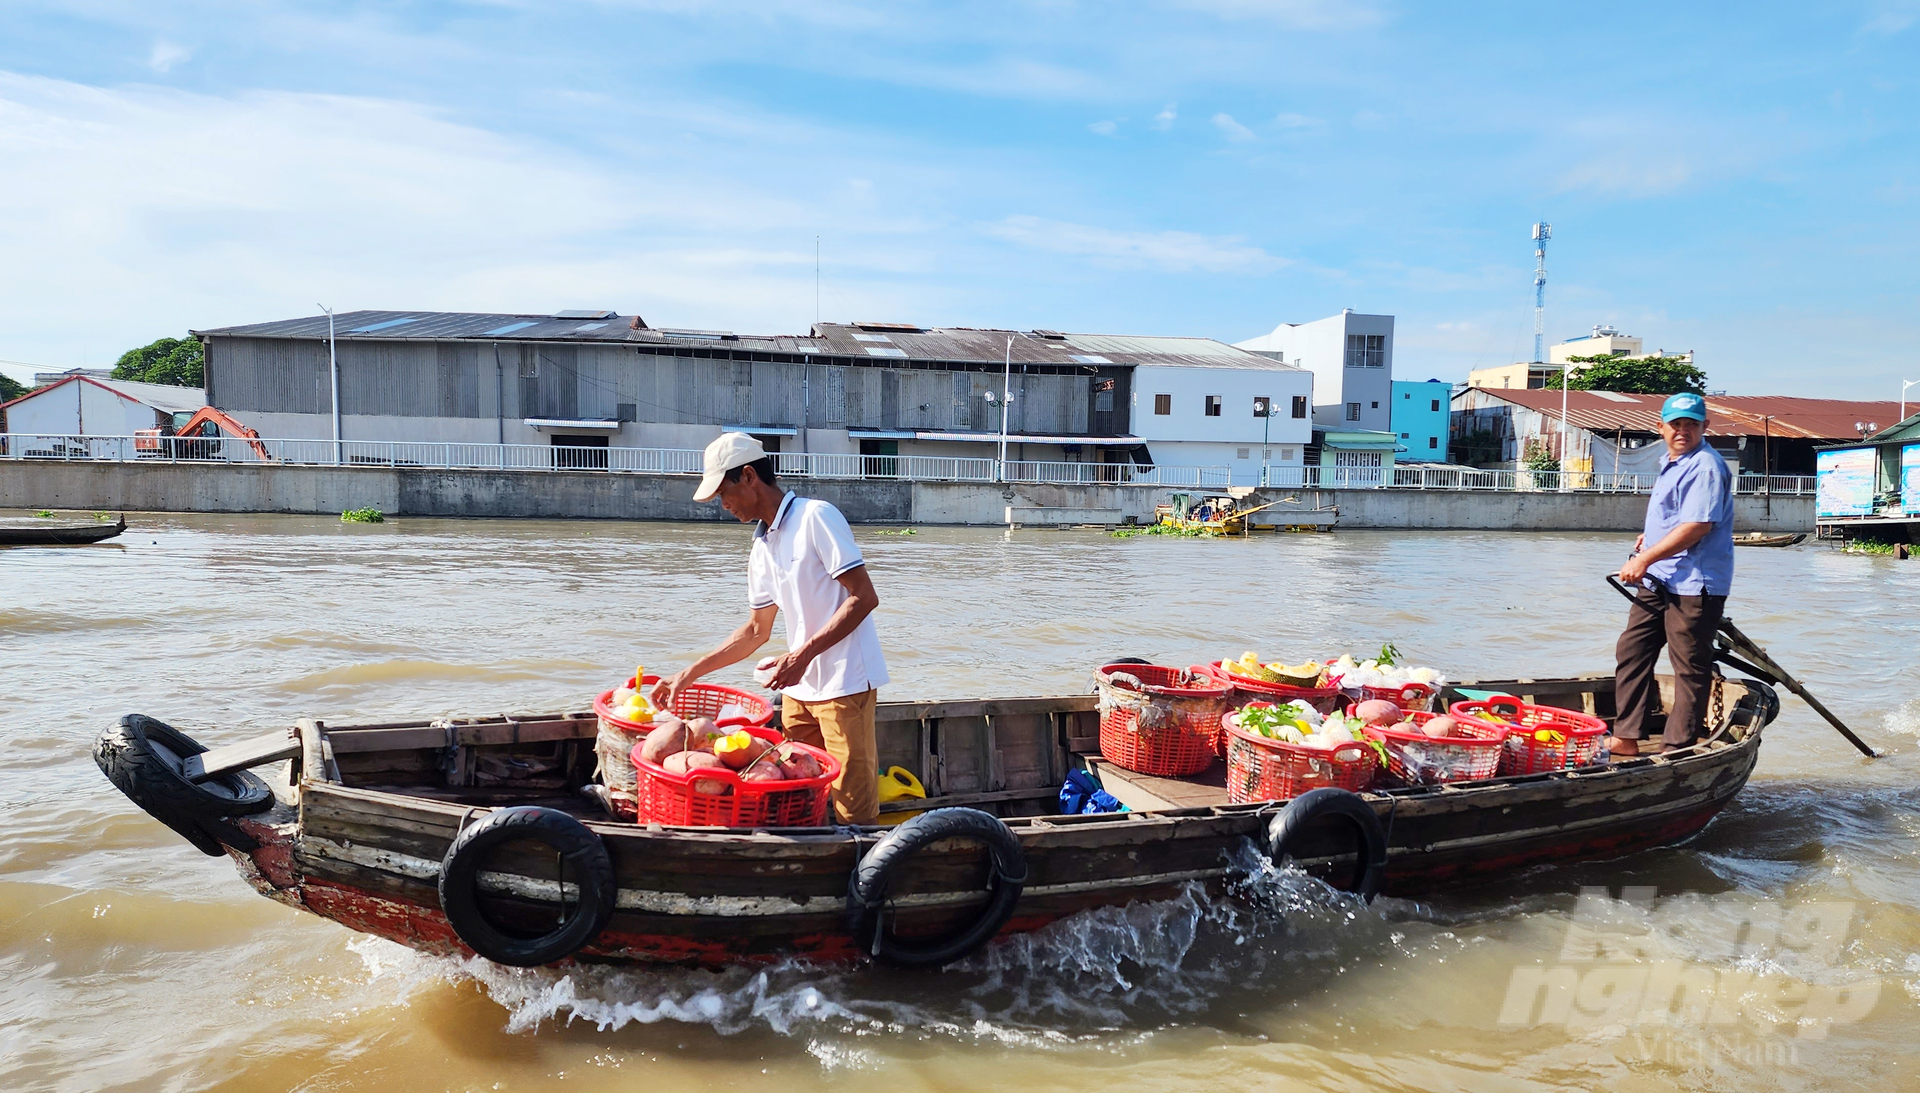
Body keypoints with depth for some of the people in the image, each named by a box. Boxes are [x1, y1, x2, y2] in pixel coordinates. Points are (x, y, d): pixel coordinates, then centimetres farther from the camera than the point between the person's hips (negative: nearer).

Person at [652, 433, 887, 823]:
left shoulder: (816, 517, -11)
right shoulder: (762, 548, 14)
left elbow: (864, 598, -16)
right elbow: (756, 630, 22)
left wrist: (803, 654, -21)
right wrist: (690, 673, 20)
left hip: (845, 684, -8)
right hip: (800, 688, 8)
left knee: (855, 812, -5)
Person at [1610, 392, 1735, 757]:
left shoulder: (1705, 466, -14)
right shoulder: (1672, 464, 18)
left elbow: (1697, 526, -24)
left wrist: (1645, 558, -23)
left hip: (1694, 585, -10)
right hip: (1657, 581, 10)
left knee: (1690, 667, -1)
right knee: (1630, 653, 10)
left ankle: (1678, 750, 6)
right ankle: (1626, 739, 17)